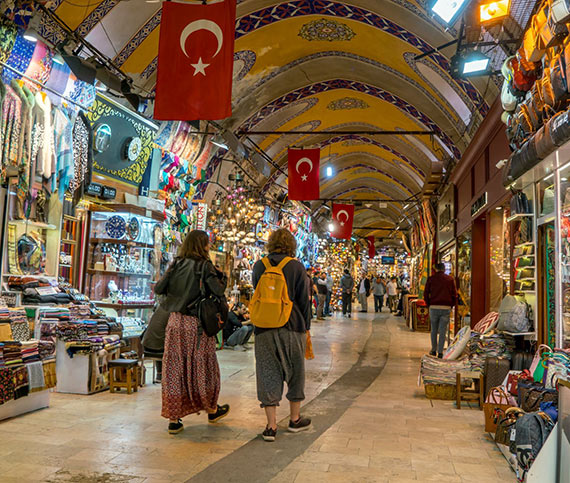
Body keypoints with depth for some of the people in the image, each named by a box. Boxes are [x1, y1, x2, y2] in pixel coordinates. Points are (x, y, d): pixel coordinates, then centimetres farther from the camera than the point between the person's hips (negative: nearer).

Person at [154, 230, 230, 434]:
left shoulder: (176, 264, 3)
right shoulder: (204, 265, -10)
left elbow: (158, 289, 2)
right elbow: (218, 290, -18)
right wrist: (223, 277, 1)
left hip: (175, 321, 4)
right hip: (197, 324, -4)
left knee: (174, 368, 8)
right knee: (202, 367, 12)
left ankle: (173, 419, 12)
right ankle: (212, 410, 31)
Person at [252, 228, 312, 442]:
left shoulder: (259, 266, 4)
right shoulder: (296, 266, -4)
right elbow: (303, 300, -1)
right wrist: (305, 326, 7)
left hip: (264, 329, 2)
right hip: (291, 327, -2)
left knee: (268, 375, 6)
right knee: (295, 372, 14)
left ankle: (271, 426, 6)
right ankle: (295, 419, 26)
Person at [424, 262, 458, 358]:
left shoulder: (431, 279, 5)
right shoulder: (450, 279, 6)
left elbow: (426, 294, 3)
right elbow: (454, 294, 4)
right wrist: (451, 306, 12)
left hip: (434, 307, 0)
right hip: (446, 308, 0)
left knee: (434, 330, 14)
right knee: (442, 331, 4)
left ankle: (433, 350, 20)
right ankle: (440, 352, 3)